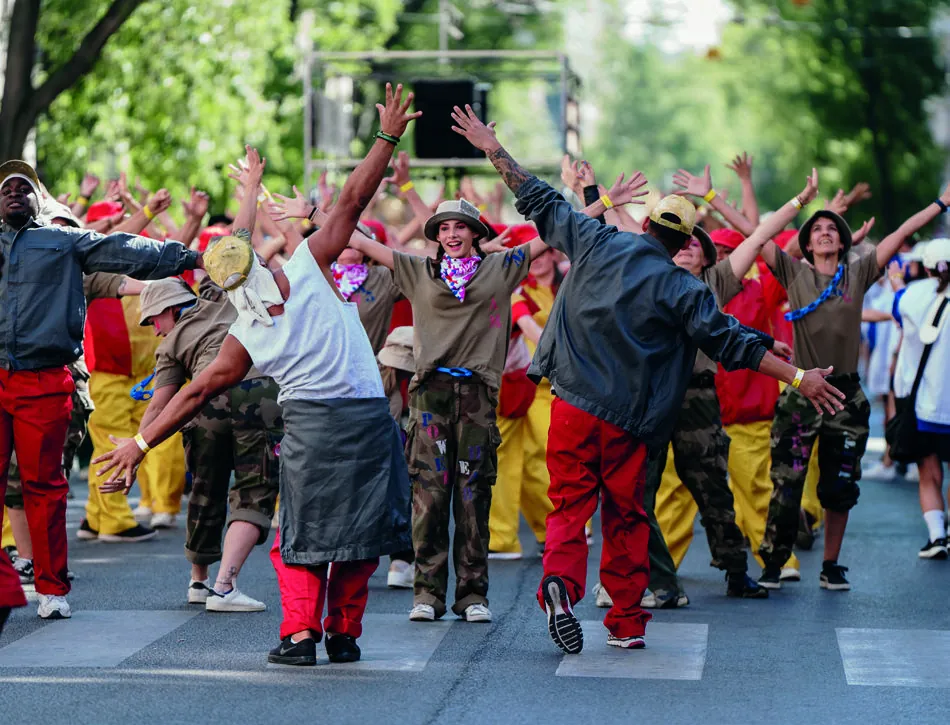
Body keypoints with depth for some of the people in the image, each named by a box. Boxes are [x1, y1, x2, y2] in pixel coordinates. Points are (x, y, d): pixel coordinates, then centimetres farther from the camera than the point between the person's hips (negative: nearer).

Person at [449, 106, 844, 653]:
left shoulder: (597, 244, 0)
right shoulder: (681, 289, -7)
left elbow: (541, 202, 9)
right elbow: (731, 342, -10)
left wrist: (495, 150, 19)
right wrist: (798, 376, -7)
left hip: (573, 404, 2)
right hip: (628, 422, -2)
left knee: (570, 505, 3)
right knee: (627, 518, 11)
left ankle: (561, 581, -25)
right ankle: (627, 621, 14)